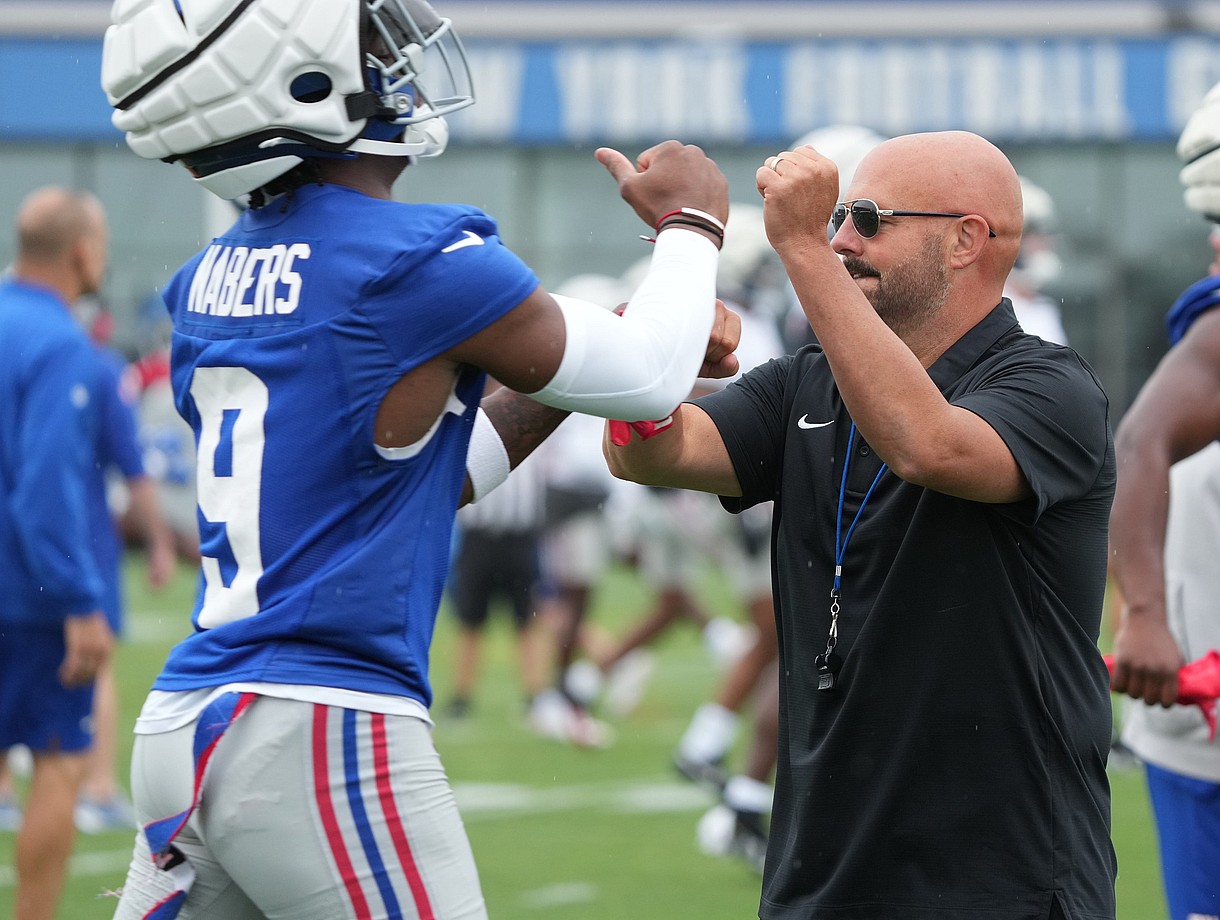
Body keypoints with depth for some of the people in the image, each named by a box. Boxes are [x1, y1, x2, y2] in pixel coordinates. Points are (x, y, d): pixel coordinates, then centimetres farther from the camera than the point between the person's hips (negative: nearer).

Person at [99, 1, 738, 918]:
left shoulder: (216, 278, 12)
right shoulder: (420, 261, -12)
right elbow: (647, 385, 3)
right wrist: (690, 223, 20)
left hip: (182, 727, 8)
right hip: (322, 734, -8)